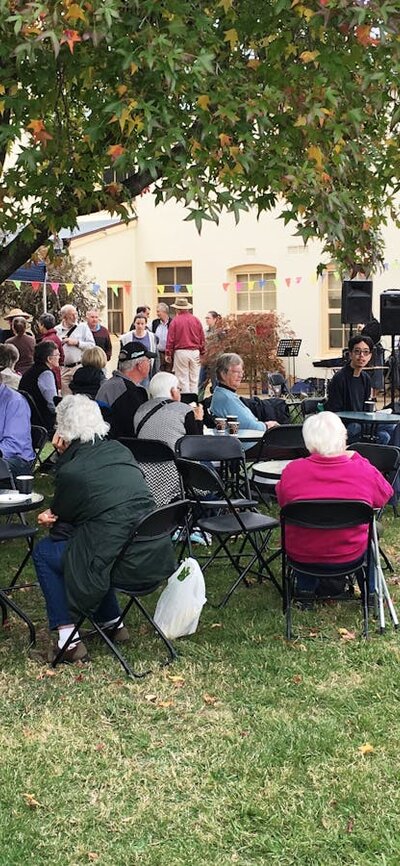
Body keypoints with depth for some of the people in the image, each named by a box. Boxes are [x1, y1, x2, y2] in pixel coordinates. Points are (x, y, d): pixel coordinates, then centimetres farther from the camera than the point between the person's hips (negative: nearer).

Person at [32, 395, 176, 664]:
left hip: (124, 568, -7)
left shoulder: (70, 471, -11)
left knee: (44, 552, 14)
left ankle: (68, 640, 9)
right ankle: (113, 622, 35)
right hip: (156, 560, 7)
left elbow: (62, 530, 1)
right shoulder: (121, 451, 9)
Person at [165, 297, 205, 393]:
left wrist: (168, 354, 4)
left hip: (180, 352, -3)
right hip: (195, 352, 3)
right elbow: (202, 338, 8)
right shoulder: (196, 320, 4)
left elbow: (170, 339, -4)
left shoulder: (175, 321, -5)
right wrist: (202, 353, 16)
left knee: (183, 379, 2)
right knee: (194, 380, 8)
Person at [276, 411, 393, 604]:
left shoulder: (291, 471, -20)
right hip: (349, 557, 0)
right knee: (372, 529, 30)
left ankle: (305, 589, 36)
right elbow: (385, 495, 1)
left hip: (301, 555, 1)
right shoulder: (365, 472, -21)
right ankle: (370, 593, 38)